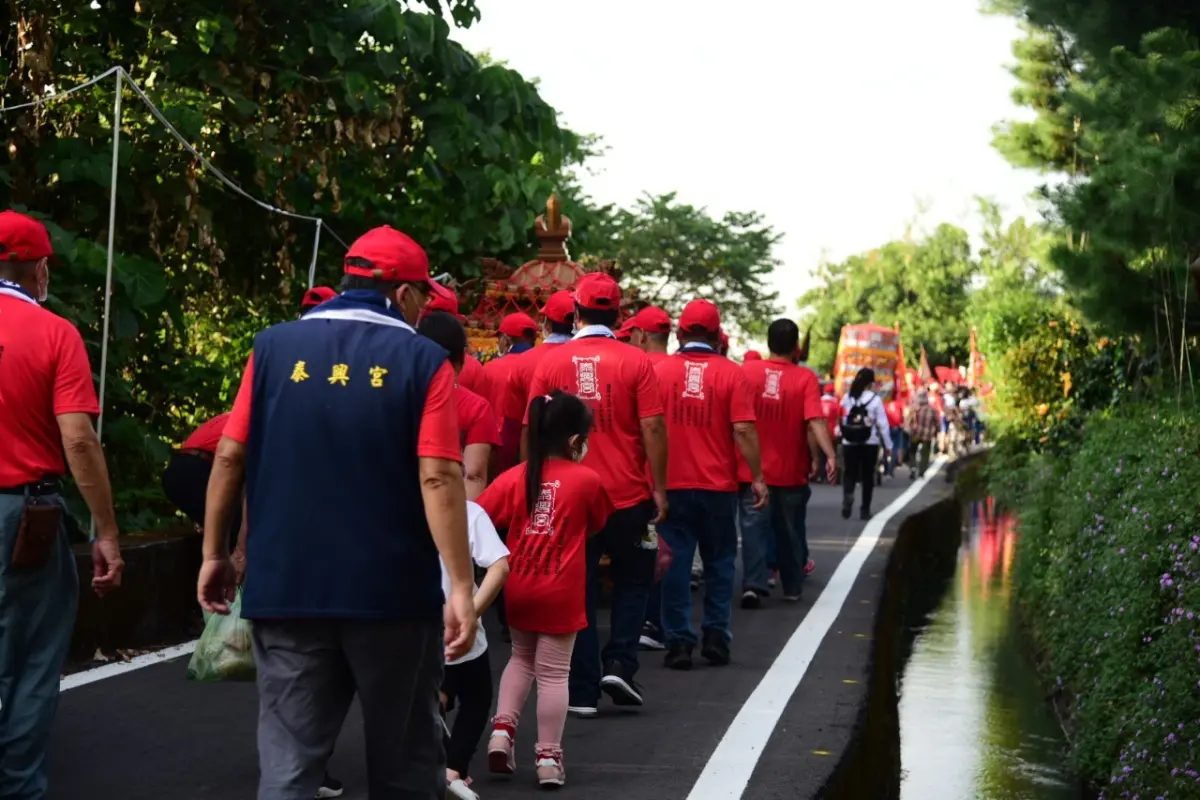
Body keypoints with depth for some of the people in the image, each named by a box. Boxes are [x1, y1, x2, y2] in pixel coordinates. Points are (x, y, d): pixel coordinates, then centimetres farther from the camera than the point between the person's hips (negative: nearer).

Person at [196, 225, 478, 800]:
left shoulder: (274, 348, 2)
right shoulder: (422, 361, -6)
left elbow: (230, 457, 2)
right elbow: (438, 478, -14)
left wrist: (214, 553, 11)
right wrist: (462, 586, -14)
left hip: (285, 587, 2)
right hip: (392, 591, -2)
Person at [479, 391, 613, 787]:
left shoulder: (514, 477, -2)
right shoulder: (587, 481, -7)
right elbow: (598, 525, 9)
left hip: (518, 588, 3)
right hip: (560, 593, -3)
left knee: (521, 657, 25)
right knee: (553, 674, 5)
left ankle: (502, 729, 9)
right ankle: (548, 757, 7)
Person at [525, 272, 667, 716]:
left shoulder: (551, 362, -1)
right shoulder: (635, 361, -7)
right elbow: (652, 428, -8)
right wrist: (659, 488, 0)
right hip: (628, 496, -1)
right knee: (632, 580, 19)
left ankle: (582, 691, 9)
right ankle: (619, 663, 4)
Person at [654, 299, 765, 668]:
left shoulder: (660, 371, 0)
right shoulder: (731, 373, -4)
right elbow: (743, 430, -9)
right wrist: (757, 477, -1)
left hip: (672, 485, 0)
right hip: (718, 486, 0)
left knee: (676, 563, 5)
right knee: (719, 562, 13)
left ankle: (679, 642, 2)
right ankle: (716, 637, 10)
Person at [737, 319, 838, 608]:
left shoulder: (746, 371, -3)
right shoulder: (805, 378, -9)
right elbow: (815, 421, -20)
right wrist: (830, 455, -25)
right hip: (790, 471, 0)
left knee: (754, 528, 0)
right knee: (790, 530, 15)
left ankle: (753, 585, -15)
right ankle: (792, 587, 26)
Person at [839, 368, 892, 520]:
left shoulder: (847, 397, 0)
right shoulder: (875, 399, -8)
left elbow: (841, 420, 2)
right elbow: (882, 423, -6)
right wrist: (888, 445, 1)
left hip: (849, 443, 1)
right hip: (870, 444, -1)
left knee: (849, 474, 8)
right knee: (867, 476, 11)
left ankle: (847, 497, -20)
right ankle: (865, 510, 13)